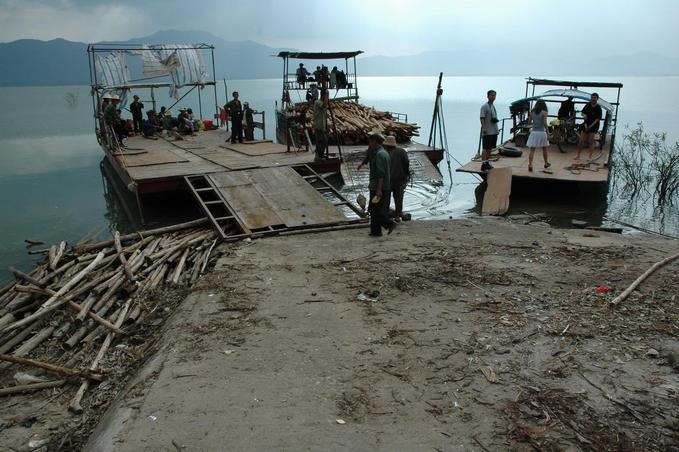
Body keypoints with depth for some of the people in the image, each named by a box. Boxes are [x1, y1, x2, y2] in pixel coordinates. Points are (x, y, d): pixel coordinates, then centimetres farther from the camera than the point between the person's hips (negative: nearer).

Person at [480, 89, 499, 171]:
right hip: (487, 132, -9)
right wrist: (484, 128, -25)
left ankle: (487, 163, 19)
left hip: (494, 131, 9)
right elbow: (482, 118, -17)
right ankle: (483, 164, -12)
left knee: (490, 148, 12)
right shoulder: (484, 106, -9)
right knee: (486, 148, -10)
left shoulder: (493, 106, 18)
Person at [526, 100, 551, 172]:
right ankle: (546, 163, 34)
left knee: (532, 150, -2)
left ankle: (530, 165, -18)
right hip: (541, 132, -1)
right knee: (544, 149, 19)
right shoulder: (544, 112, -4)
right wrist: (548, 133, -8)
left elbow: (529, 121, 19)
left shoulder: (532, 112, 5)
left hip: (534, 132, 1)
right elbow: (545, 123, -11)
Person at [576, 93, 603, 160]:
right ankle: (578, 155, 12)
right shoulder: (588, 105, 2)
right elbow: (582, 112, 13)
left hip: (593, 126, -4)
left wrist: (590, 126, -19)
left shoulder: (598, 108, -10)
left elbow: (597, 119, -12)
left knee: (590, 142, -4)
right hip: (586, 124, 4)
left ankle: (590, 157, 2)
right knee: (581, 141, 1)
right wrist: (584, 115, -12)